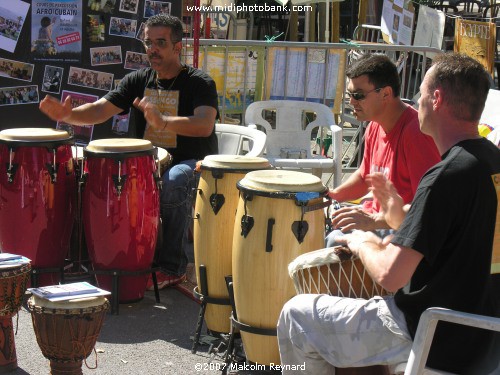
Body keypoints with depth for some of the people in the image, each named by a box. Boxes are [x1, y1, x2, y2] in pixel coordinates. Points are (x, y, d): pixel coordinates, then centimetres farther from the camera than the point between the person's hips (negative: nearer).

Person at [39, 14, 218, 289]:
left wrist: (163, 122, -44)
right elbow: (101, 110, -4)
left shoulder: (199, 83, -8)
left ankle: (172, 267, -24)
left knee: (173, 182, -37)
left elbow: (205, 125, -27)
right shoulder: (138, 80, 8)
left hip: (191, 163, -5)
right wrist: (69, 115, -25)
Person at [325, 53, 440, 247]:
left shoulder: (415, 132, -23)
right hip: (377, 214, 9)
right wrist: (335, 195, 5)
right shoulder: (375, 126, 6)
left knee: (337, 240, -29)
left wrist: (374, 222, -33)